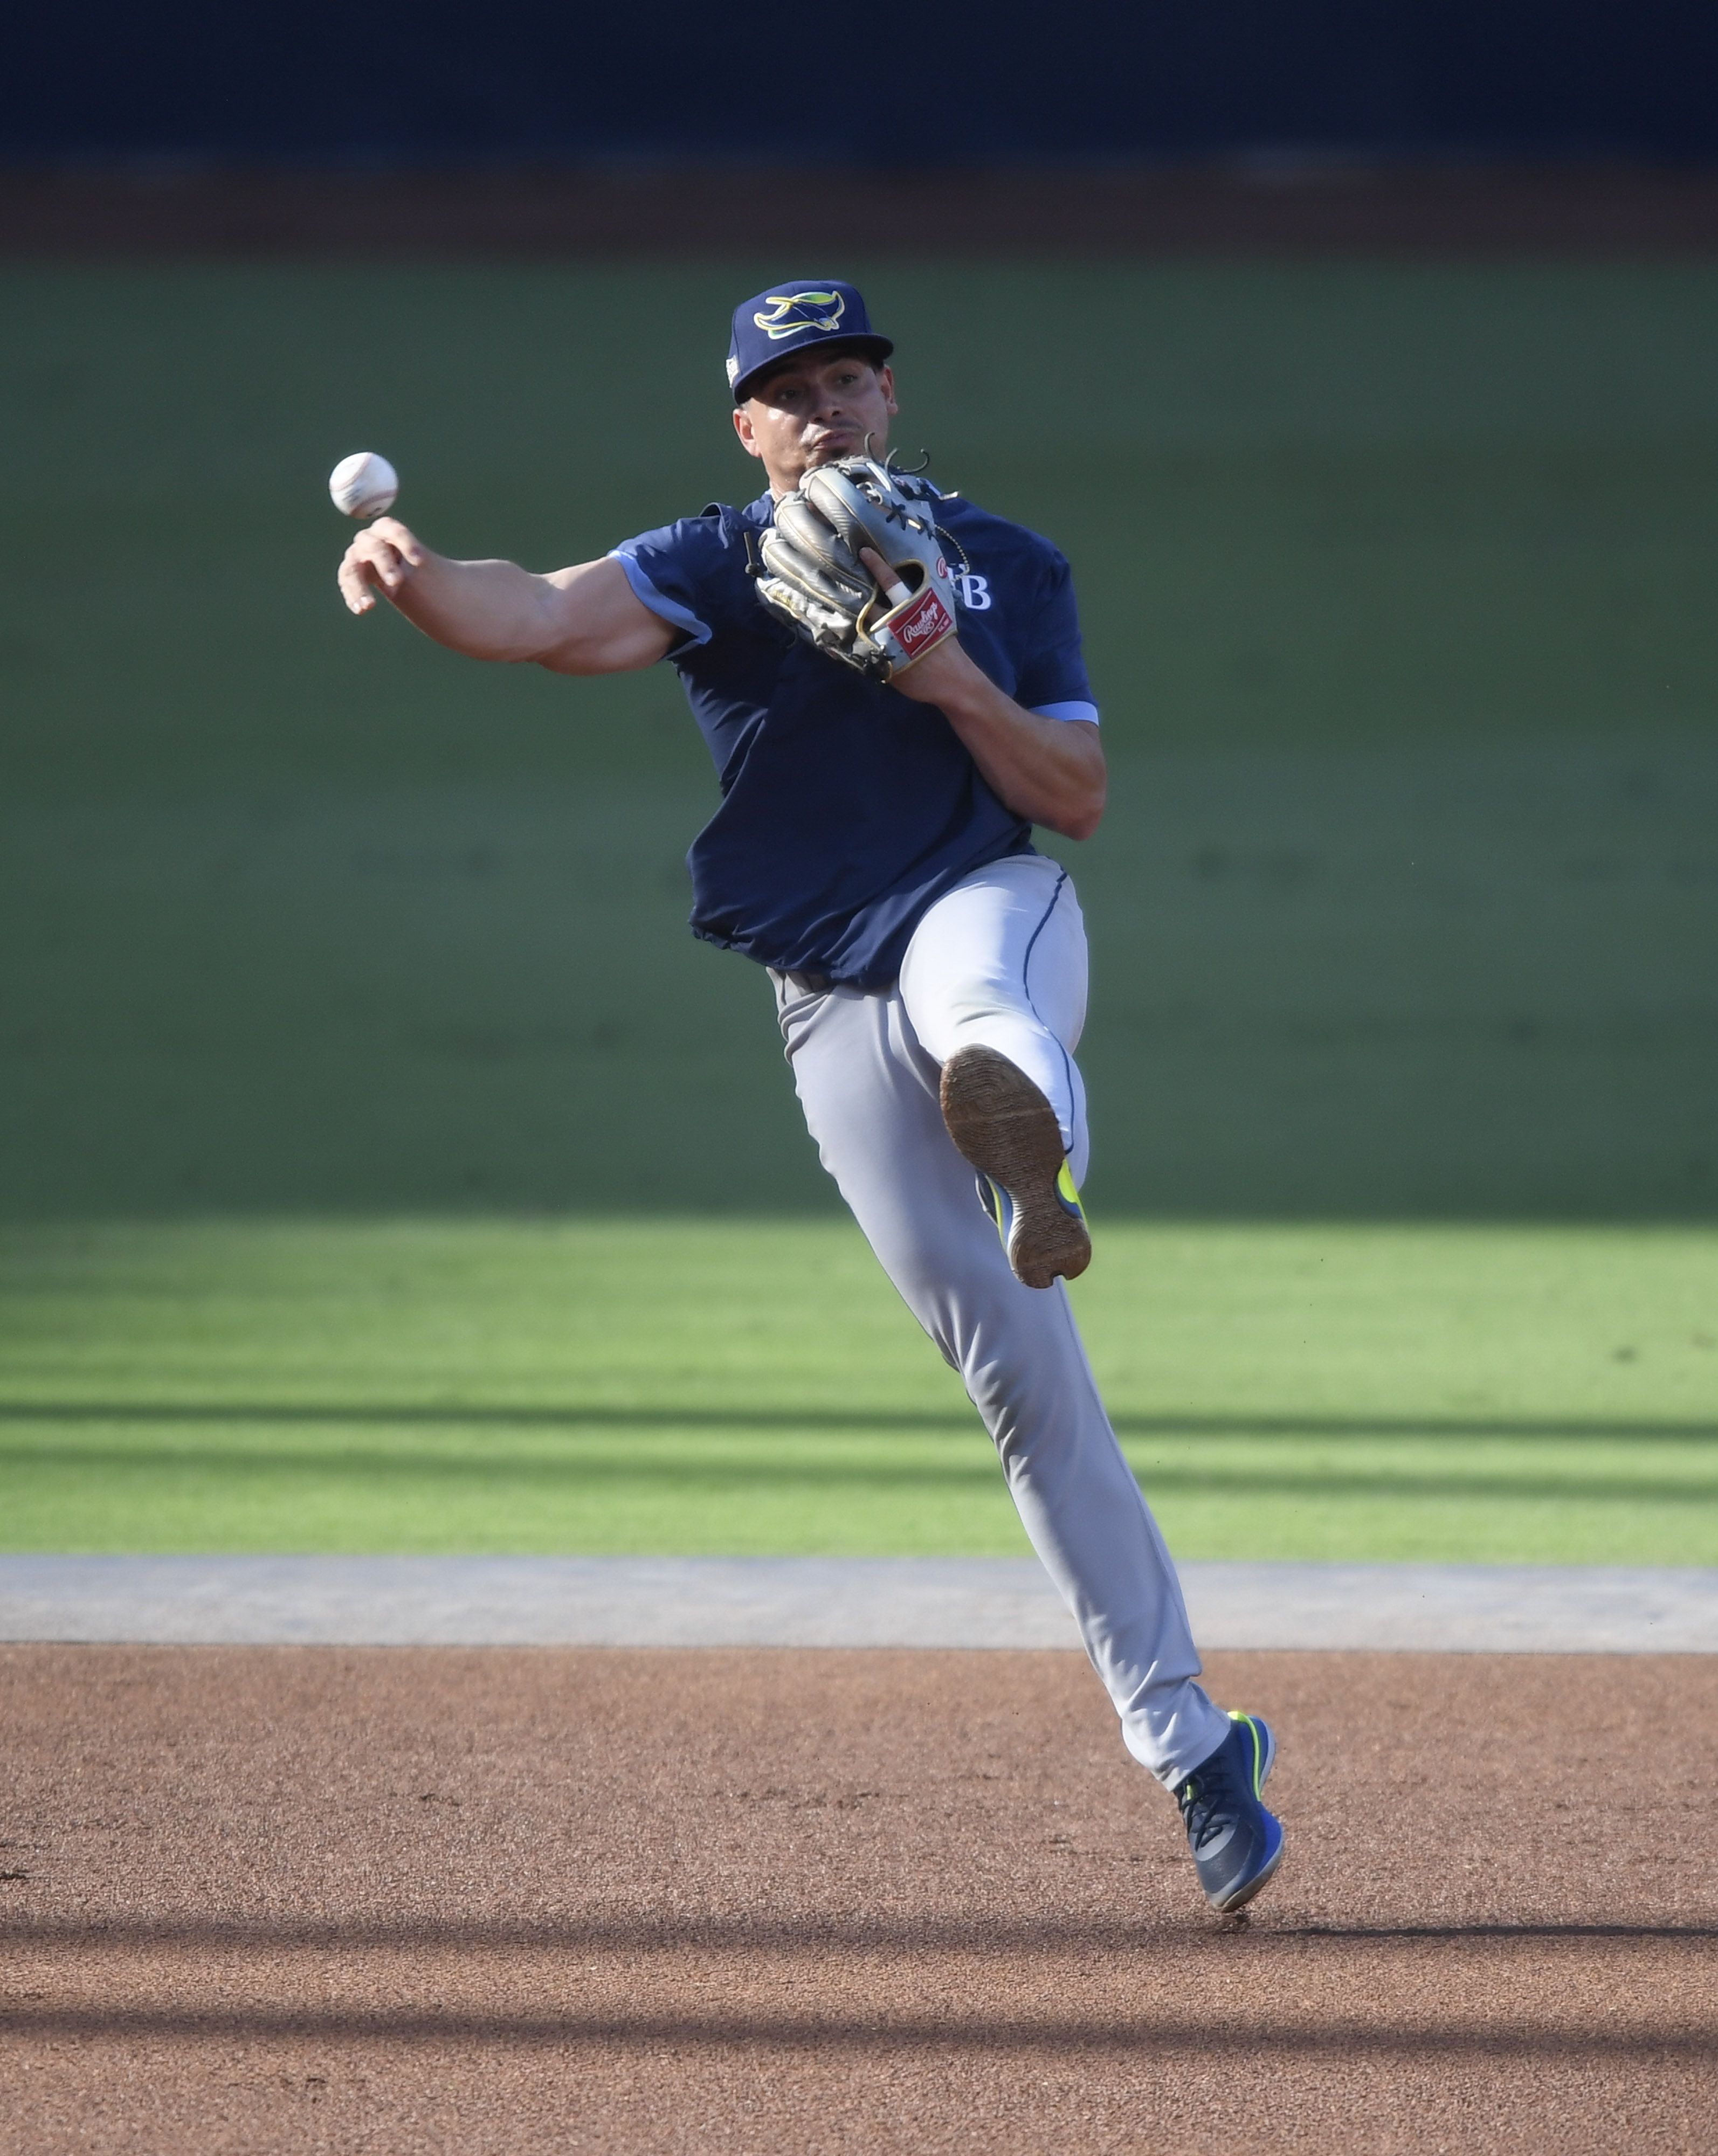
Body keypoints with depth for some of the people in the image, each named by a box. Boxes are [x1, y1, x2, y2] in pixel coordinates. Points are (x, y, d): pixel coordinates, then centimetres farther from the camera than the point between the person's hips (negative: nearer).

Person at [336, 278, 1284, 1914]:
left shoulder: (1006, 569, 8)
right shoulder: (716, 569, 2)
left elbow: (1077, 800, 3)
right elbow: (542, 616, -18)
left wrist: (955, 684, -14)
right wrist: (416, 583, -40)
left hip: (988, 906, 0)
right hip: (832, 1006, 0)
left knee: (978, 997, -40)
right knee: (1016, 1371, -4)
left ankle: (1030, 1149, -73)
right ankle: (1187, 1741, 0)